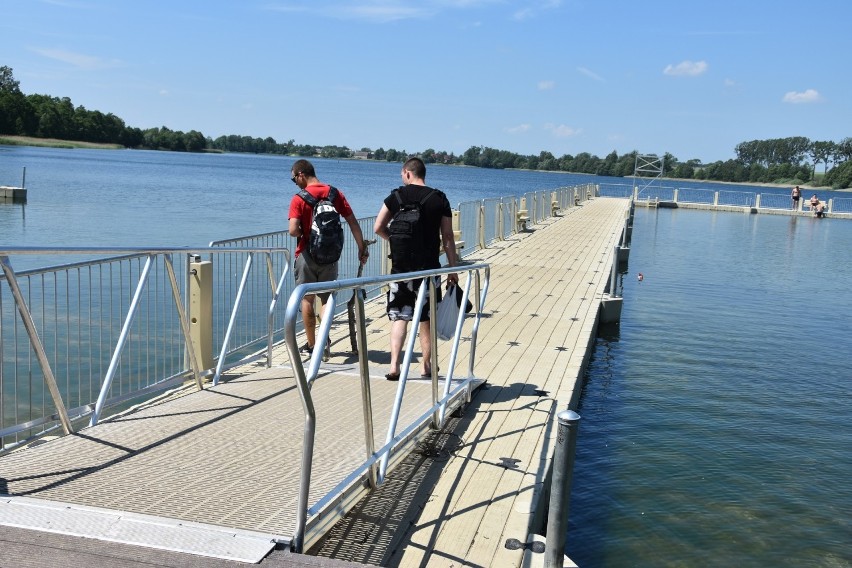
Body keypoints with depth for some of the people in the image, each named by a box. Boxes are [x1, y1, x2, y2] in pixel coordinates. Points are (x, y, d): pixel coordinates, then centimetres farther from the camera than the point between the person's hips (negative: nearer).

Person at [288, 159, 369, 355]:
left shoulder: (299, 199, -11)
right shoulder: (334, 193, 0)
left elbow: (293, 231, -20)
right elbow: (353, 222, -1)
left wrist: (303, 233, 2)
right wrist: (362, 248, 6)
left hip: (307, 255, -3)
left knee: (307, 299, 9)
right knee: (327, 298, 14)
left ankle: (311, 344, 13)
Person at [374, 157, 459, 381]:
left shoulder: (396, 196, 1)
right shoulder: (440, 199, 1)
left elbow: (378, 228, 0)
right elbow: (447, 237, 1)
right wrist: (453, 269, 6)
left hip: (401, 266, 0)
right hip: (429, 267, 0)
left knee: (399, 316, 6)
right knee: (427, 319, 11)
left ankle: (394, 365, -5)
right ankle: (426, 366, 19)